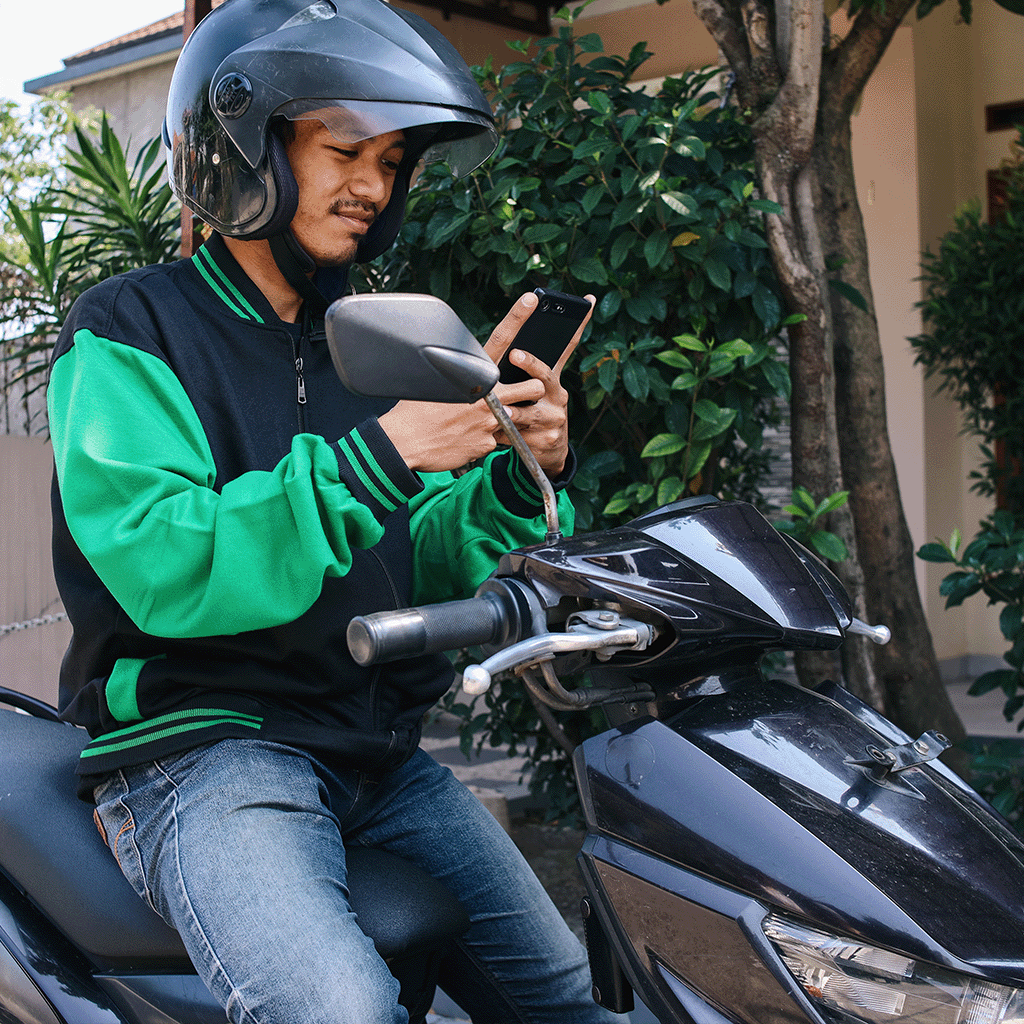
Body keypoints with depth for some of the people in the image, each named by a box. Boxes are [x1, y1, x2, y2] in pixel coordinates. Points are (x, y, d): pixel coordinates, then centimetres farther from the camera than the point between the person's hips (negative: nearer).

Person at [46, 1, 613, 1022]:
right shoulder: (130, 327, -4)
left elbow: (426, 564, 12)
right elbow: (159, 566, -20)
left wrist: (520, 478, -8)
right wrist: (379, 456, -27)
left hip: (377, 746, 7)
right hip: (201, 743, -6)